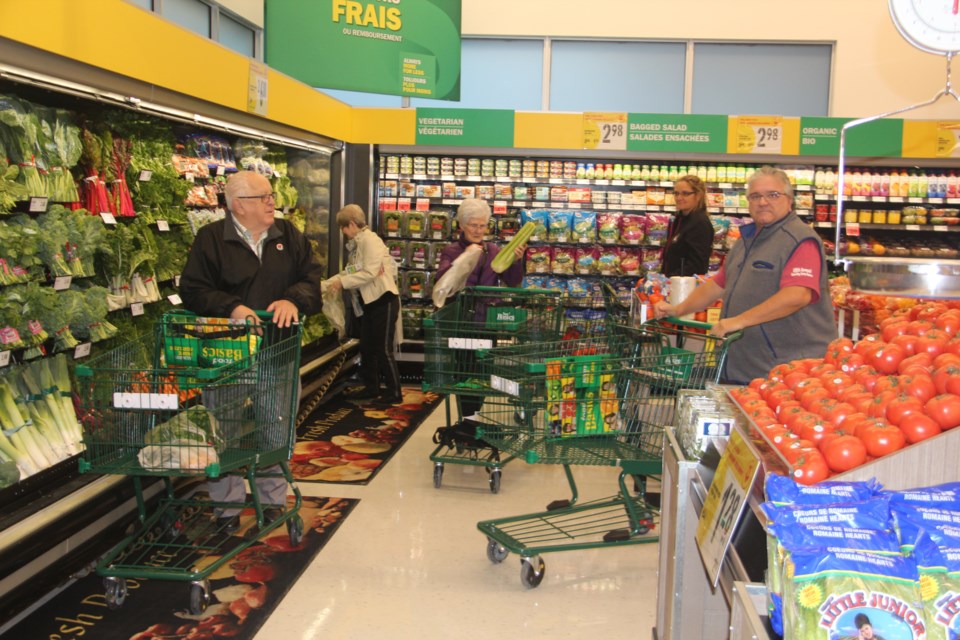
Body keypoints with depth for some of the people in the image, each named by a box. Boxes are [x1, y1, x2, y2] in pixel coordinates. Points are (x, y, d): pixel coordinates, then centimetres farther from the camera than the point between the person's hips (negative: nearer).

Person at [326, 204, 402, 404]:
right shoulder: (356, 244, 11)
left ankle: (395, 392, 5)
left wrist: (342, 282, -17)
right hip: (368, 302, 9)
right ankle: (371, 388, 25)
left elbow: (369, 273, -23)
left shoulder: (369, 240, -16)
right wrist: (330, 282, 3)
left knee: (383, 349, -4)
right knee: (366, 347, 14)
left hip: (383, 300, -9)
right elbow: (351, 271, 14)